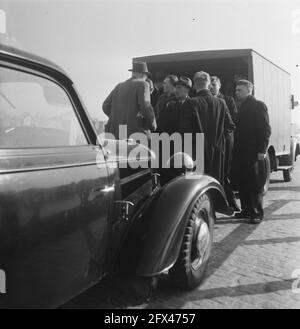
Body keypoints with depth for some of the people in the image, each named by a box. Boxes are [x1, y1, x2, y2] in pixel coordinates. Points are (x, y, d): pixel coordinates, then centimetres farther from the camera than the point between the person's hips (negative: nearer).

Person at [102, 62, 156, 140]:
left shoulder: (119, 86, 16)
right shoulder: (143, 84, 0)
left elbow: (106, 106, 12)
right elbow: (145, 106, -14)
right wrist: (153, 125, -1)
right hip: (136, 131, -6)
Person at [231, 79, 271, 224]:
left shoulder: (258, 105, -5)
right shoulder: (242, 106, 17)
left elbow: (265, 129, -10)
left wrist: (262, 150, -16)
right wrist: (235, 149, 9)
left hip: (253, 152, -7)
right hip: (240, 152, 7)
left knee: (254, 183, -1)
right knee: (240, 182, 8)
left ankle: (257, 212, 9)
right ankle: (246, 209, 20)